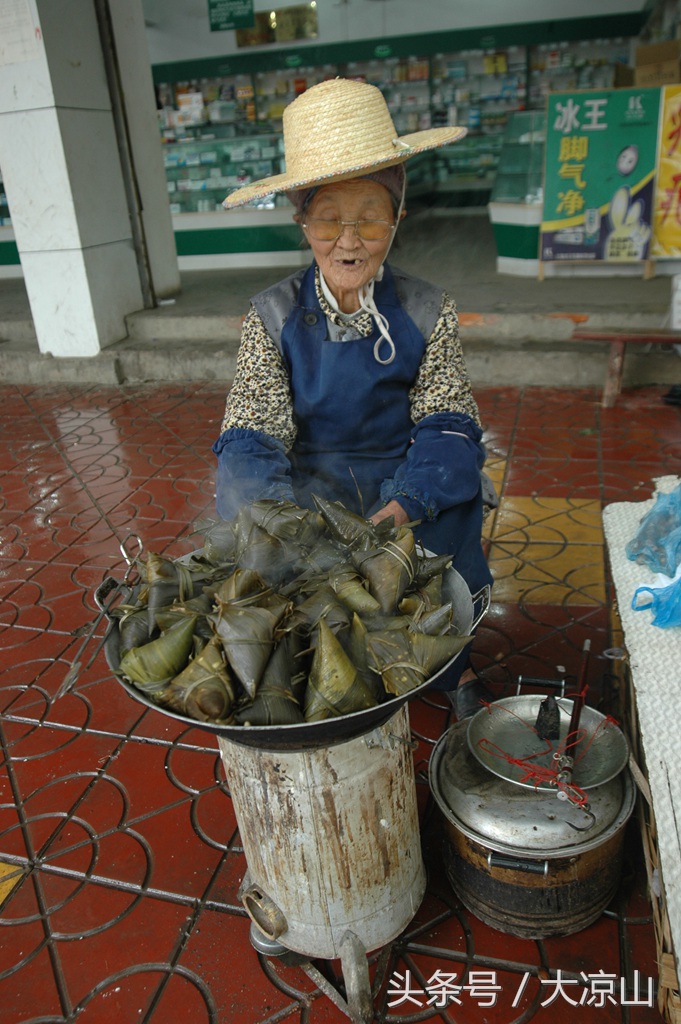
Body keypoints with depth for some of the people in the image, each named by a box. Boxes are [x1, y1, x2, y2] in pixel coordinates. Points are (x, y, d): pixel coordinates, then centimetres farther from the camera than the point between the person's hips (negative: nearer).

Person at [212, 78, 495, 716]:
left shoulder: (428, 314, -3)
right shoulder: (271, 317, -5)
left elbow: (446, 424, -6)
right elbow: (252, 433, -11)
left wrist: (408, 502, -27)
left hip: (403, 474, 0)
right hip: (307, 480, 0)